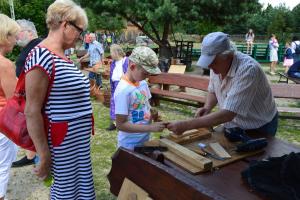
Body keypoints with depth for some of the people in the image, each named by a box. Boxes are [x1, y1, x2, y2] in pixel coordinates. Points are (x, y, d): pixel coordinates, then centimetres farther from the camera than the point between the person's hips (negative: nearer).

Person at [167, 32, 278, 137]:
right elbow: (213, 91, 8)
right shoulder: (217, 65, -11)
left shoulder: (248, 70, -33)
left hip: (259, 130, -5)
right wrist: (207, 107, -14)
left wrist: (186, 125, -41)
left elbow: (227, 114, -40)